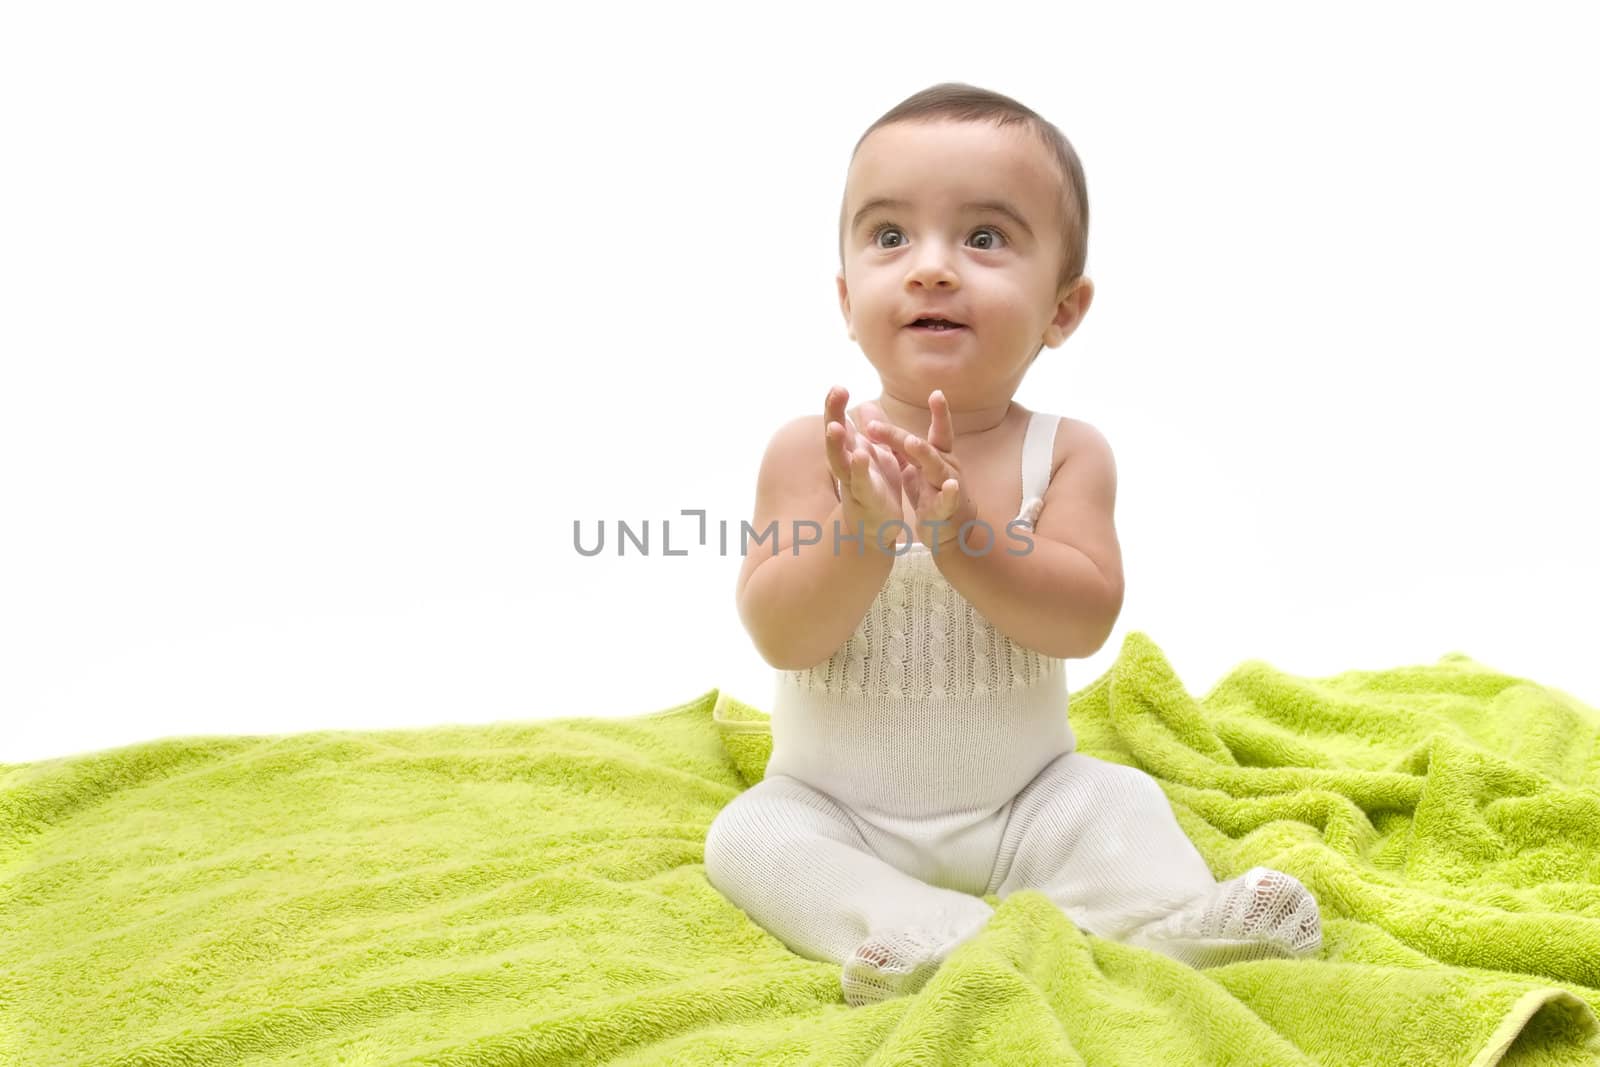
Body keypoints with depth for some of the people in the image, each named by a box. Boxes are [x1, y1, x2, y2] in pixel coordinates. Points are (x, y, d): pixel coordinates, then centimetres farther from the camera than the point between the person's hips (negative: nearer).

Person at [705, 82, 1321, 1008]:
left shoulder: (1068, 452, -9)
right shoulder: (810, 448, -12)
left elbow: (1084, 619, -20)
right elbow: (782, 638, -18)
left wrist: (960, 534, -35)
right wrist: (861, 533, -37)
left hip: (1024, 805, 1)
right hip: (836, 811, -1)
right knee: (748, 836, -24)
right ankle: (927, 935, -38)